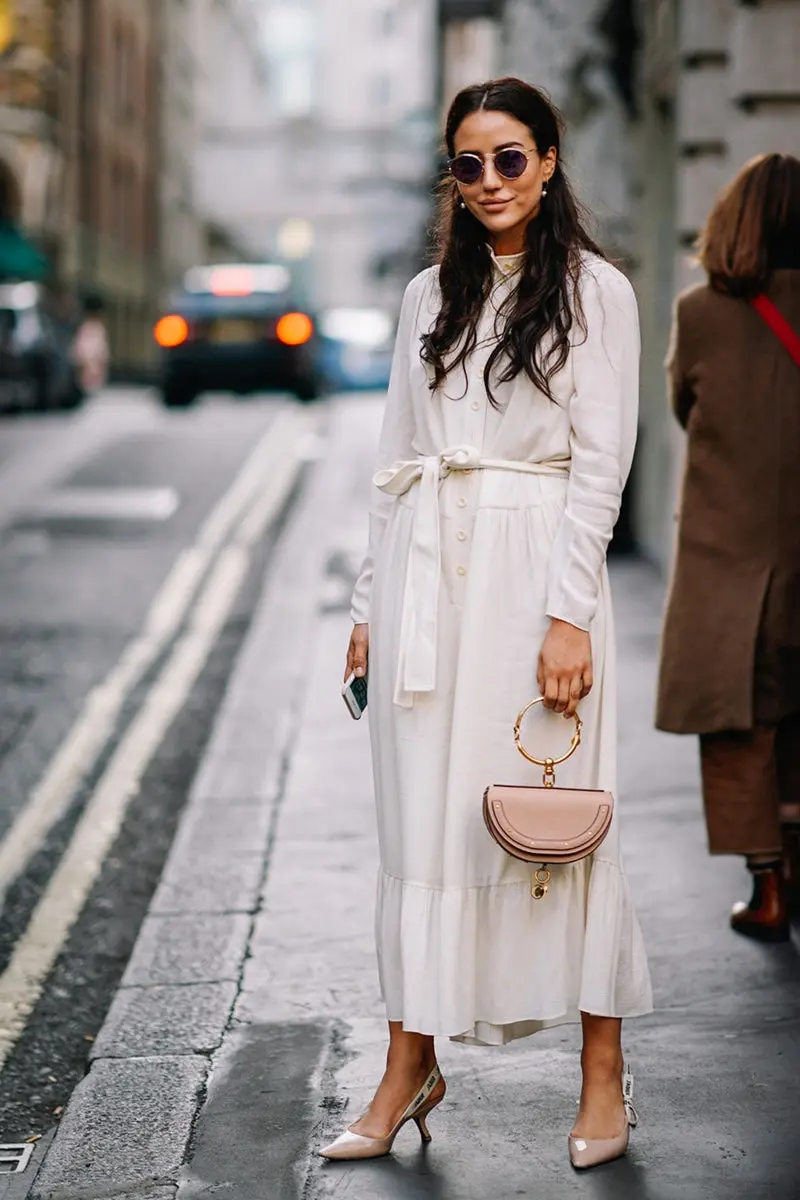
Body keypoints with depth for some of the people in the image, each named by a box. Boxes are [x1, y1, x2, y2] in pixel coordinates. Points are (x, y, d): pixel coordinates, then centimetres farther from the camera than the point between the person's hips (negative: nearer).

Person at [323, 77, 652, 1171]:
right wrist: (371, 604, 10)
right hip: (425, 571, 4)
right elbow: (398, 458, 14)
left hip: (534, 567, -4)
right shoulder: (430, 295, 14)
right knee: (421, 820, 5)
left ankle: (604, 1077, 10)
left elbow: (602, 465, -6)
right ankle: (411, 1070, 13)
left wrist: (569, 614, -13)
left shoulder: (595, 290, 0)